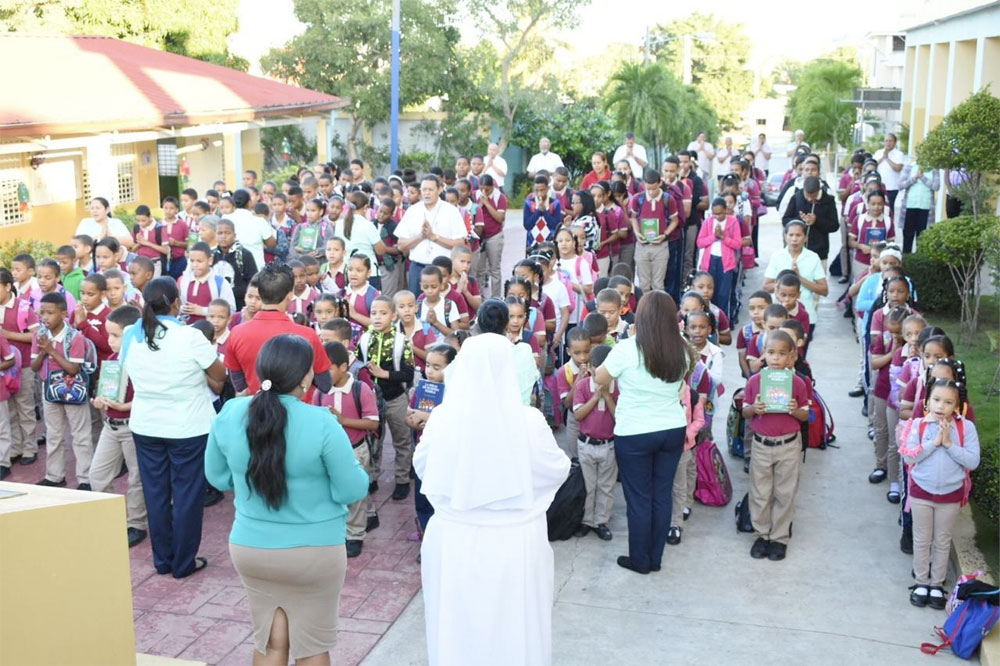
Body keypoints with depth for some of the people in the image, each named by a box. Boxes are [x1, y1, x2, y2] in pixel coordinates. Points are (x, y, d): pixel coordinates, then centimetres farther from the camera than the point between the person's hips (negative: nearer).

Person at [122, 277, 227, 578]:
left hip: (145, 426, 5)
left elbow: (131, 376, 12)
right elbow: (219, 377, -9)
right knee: (187, 495, 6)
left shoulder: (130, 336, -3)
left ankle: (162, 560, 23)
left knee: (155, 493, 13)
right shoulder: (190, 337, -18)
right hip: (188, 428, -5)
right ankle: (184, 563, 15)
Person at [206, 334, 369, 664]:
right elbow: (353, 490, -14)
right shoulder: (321, 422, -21)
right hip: (313, 552, -3)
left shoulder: (229, 414, -8)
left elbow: (217, 477, 6)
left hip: (249, 547, 4)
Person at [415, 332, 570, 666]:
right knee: (513, 627, 16)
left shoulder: (442, 418, -12)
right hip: (513, 542, -1)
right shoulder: (529, 421, -16)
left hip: (454, 540, 2)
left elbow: (422, 468, 5)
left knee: (457, 624, 18)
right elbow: (559, 470, 0)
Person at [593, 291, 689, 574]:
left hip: (635, 435, -4)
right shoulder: (681, 350, -4)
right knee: (662, 495, 12)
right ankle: (655, 558, 23)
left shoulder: (627, 348, -17)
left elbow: (600, 379, -4)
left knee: (639, 499, 7)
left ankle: (640, 560, 19)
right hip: (673, 431, 4)